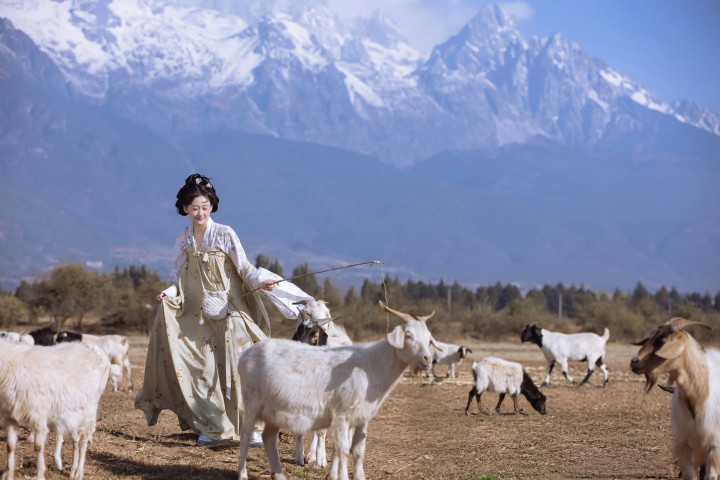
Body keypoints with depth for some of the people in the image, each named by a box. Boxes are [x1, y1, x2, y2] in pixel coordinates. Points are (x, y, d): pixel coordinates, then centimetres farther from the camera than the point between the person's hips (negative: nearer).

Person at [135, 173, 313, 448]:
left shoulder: (224, 235, -7)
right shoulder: (183, 240, 6)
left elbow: (244, 267, -9)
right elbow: (181, 277, 12)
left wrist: (262, 282, -26)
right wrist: (170, 292, -6)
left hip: (229, 312, -4)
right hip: (198, 314, 4)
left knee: (236, 368, -6)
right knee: (204, 369, 0)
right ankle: (214, 428, 9)